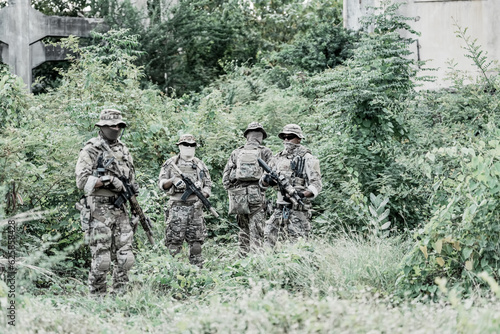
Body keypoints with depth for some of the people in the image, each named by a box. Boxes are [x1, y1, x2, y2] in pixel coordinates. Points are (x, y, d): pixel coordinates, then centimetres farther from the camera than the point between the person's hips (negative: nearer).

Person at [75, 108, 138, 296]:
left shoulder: (123, 150, 16)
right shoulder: (91, 150, -5)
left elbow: (131, 180, 24)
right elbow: (82, 181, -12)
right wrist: (107, 180, -18)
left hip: (120, 210, 6)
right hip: (99, 211, -6)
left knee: (125, 258, 3)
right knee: (101, 260, -6)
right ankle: (96, 298, 5)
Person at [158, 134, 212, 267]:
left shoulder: (200, 164, 13)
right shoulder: (171, 163, 6)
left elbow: (208, 185, 14)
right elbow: (161, 184, 5)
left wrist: (203, 196, -5)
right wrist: (172, 180, -15)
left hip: (195, 206, 3)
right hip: (176, 206, -2)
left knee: (196, 241, 3)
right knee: (174, 241, -6)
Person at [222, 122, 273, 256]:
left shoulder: (236, 153, 9)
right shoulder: (265, 152, 1)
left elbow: (225, 177, 9)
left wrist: (231, 190, 16)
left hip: (238, 194, 3)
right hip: (256, 194, -3)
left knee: (243, 229, 13)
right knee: (256, 231, -3)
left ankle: (243, 257, 12)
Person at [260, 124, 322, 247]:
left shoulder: (307, 159, -3)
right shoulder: (278, 158, 15)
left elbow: (316, 184, -10)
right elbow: (263, 181, 16)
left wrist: (302, 195, -27)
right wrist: (267, 180, -10)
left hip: (298, 210, -6)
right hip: (280, 208, 6)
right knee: (269, 236, 5)